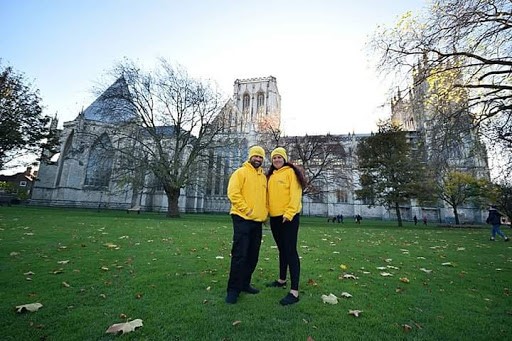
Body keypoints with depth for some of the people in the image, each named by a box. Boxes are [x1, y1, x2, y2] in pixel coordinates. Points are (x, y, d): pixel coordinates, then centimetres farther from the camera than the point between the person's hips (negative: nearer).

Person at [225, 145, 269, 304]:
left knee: (252, 255, 13)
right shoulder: (241, 172, -4)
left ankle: (245, 284, 27)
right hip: (242, 219, -7)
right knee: (240, 255, -5)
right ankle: (233, 289, 7)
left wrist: (265, 212, 8)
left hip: (258, 221, 7)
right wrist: (246, 210, -16)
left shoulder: (263, 176, 17)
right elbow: (233, 193, -14)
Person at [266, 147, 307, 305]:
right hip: (275, 217, 8)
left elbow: (295, 194, -14)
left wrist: (289, 213, -20)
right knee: (282, 249, 18)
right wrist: (267, 211, 10)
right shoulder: (271, 175, 16)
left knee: (290, 251, -8)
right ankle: (282, 280, 32)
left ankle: (294, 291, -3)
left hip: (288, 217, -7)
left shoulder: (290, 172, -6)